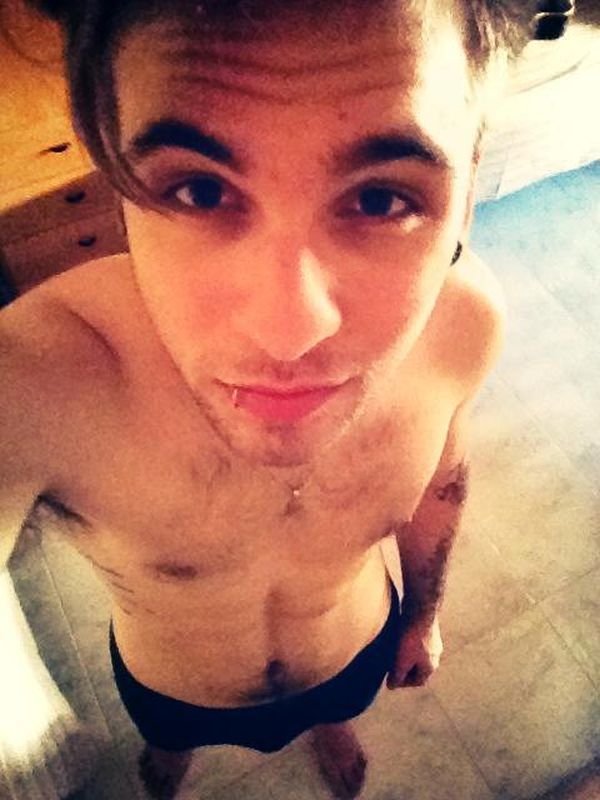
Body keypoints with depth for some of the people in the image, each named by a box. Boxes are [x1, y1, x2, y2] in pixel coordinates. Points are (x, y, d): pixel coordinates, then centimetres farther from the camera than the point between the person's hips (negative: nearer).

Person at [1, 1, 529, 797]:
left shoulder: (465, 318, -31)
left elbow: (439, 475, -9)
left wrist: (425, 612, 5)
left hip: (357, 650, 2)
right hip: (172, 688, 0)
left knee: (337, 705, 37)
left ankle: (328, 724, 76)